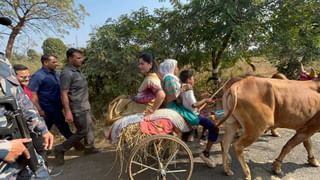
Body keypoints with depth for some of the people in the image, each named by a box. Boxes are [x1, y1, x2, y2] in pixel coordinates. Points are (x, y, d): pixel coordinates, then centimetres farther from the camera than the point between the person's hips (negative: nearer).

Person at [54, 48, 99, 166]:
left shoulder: (77, 70, 8)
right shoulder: (67, 73, -21)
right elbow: (64, 94, -22)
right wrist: (68, 112, -25)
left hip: (84, 106, 9)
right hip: (77, 108, -9)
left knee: (89, 127, 18)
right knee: (82, 131, -3)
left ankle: (89, 147, 34)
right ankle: (60, 149, 10)